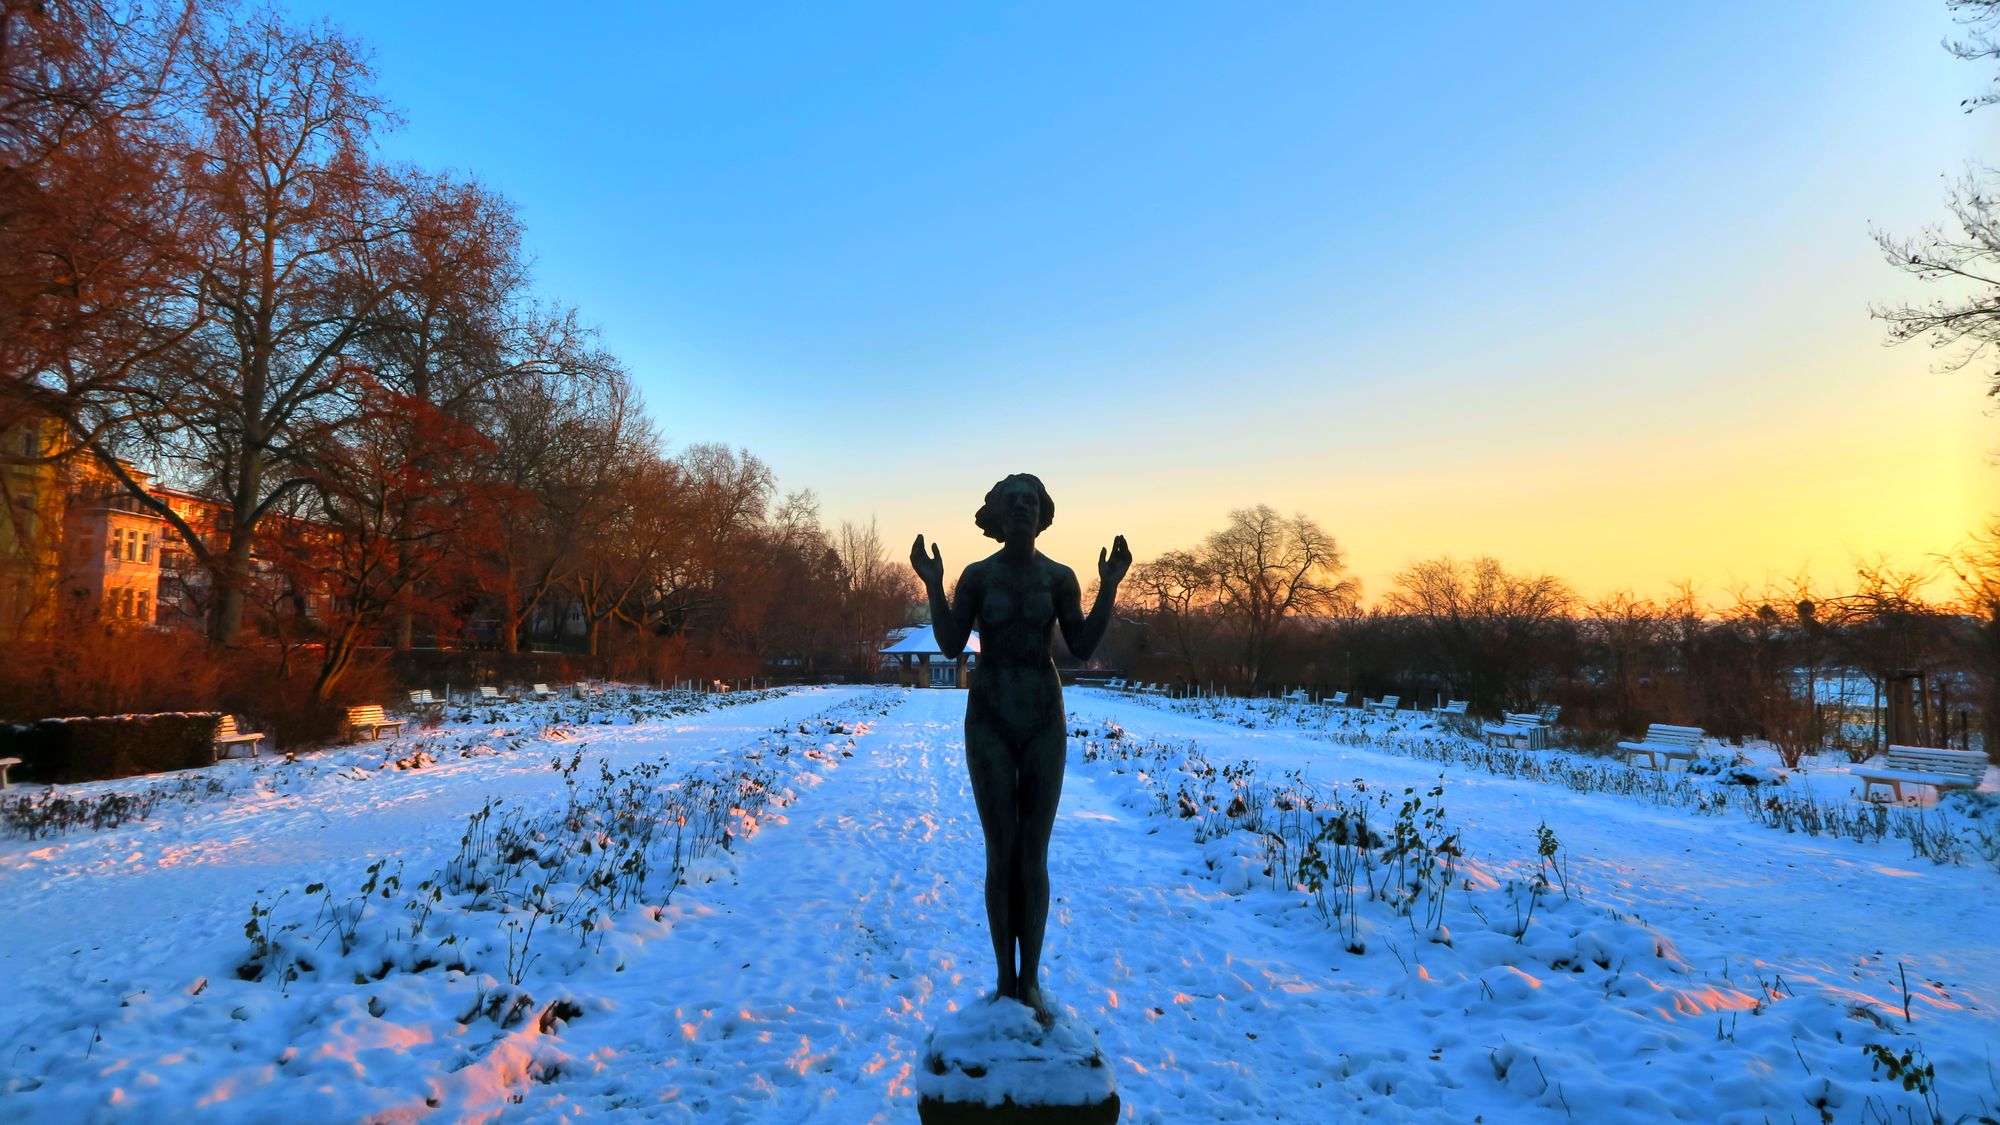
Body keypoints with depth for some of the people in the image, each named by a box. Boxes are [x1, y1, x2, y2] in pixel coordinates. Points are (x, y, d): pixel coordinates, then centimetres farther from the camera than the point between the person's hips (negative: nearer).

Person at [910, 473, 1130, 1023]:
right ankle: (1005, 980, 15)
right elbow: (950, 646, -6)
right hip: (988, 720, -1)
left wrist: (1110, 585, -11)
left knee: (1034, 856, 3)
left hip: (1043, 720, 1)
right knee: (1000, 853, 2)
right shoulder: (977, 574, -1)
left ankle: (1031, 983, 14)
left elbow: (1083, 648, -3)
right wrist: (933, 585, -17)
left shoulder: (1060, 576, 2)